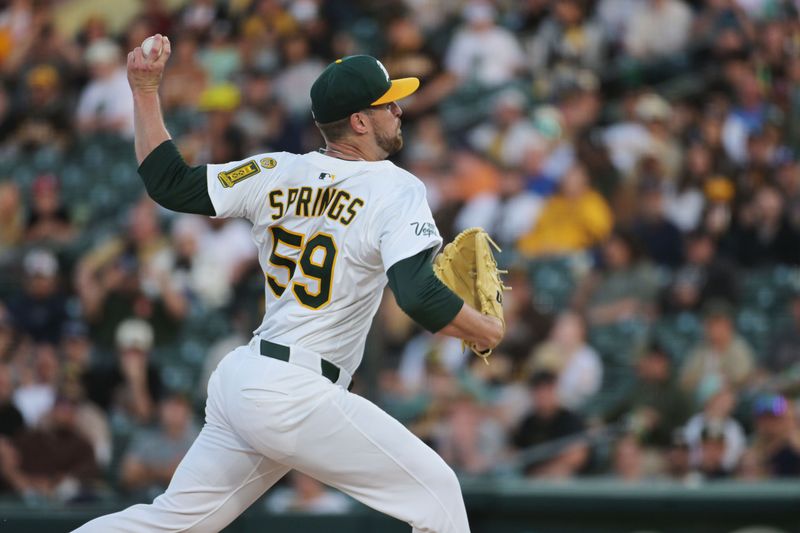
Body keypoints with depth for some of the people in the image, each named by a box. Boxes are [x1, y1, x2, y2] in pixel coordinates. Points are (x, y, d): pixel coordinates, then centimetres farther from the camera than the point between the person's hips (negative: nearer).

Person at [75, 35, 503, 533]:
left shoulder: (276, 174, 8)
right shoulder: (397, 190, -9)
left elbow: (171, 184, 11)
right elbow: (421, 296, -21)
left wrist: (146, 91, 18)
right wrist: (489, 332, -5)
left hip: (237, 381, 7)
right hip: (296, 398, -7)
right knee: (437, 491, 1)